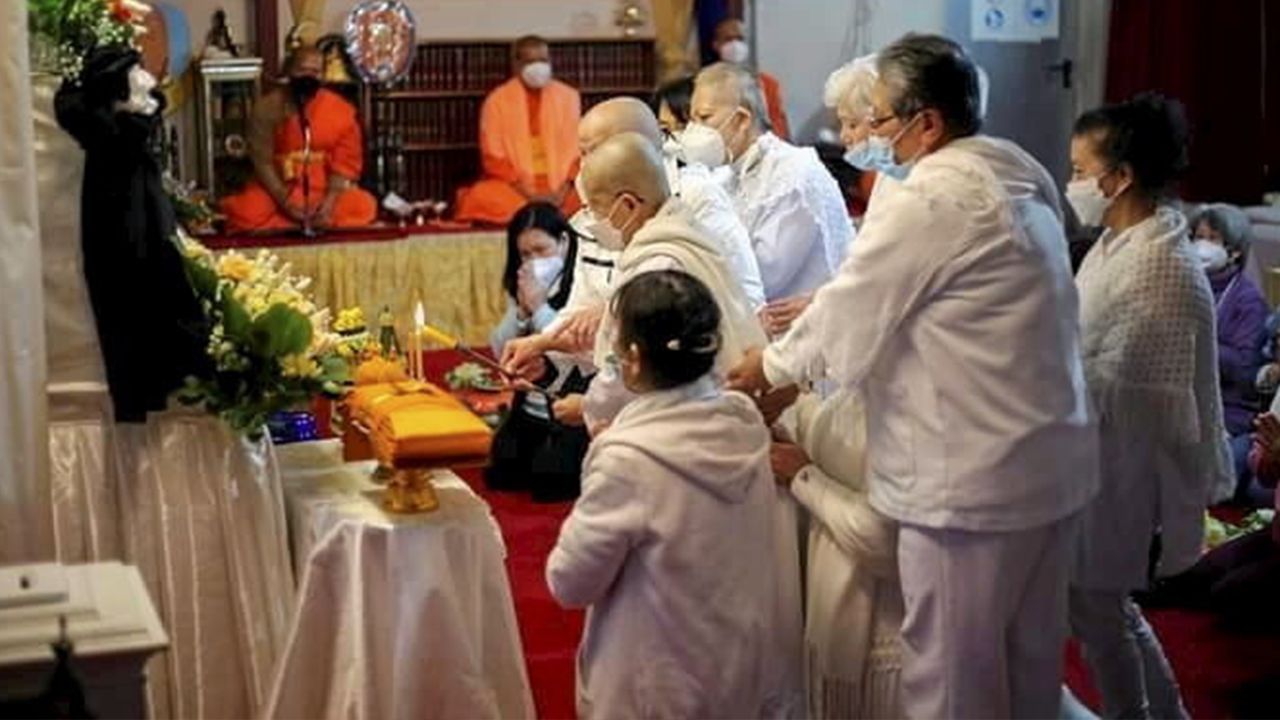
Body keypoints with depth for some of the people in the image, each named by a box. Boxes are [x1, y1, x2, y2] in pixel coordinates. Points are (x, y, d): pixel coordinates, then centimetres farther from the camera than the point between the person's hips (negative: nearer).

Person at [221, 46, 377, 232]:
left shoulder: (340, 109, -4)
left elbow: (345, 162, -5)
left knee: (363, 207, -24)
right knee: (248, 213, -29)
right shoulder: (268, 107, -7)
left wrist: (329, 202, -20)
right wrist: (285, 202, -21)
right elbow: (262, 161, -10)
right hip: (278, 189, -2)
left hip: (324, 190, 2)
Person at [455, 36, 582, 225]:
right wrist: (529, 195, -15)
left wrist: (563, 190, -14)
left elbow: (579, 149, 3)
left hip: (560, 184, 1)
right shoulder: (497, 100, 1)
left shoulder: (568, 96, 7)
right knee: (481, 197, -32)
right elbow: (493, 157, -3)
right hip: (514, 186, -1)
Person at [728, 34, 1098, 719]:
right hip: (1052, 456, 9)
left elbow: (851, 313, -10)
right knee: (1029, 656, 20)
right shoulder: (1022, 174, 7)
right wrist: (819, 307, 17)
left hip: (973, 475, -9)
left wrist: (770, 366, 6)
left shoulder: (926, 199, -20)